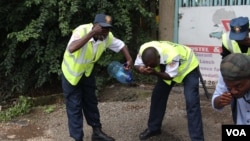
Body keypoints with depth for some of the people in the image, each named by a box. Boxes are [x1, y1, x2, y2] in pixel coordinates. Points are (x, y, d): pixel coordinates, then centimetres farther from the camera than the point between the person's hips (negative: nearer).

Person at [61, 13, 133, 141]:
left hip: (87, 71, 6)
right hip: (71, 72, -5)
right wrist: (92, 33, -51)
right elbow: (71, 49, -52)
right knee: (74, 106, 0)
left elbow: (120, 45, 1)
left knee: (91, 102, 15)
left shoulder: (107, 36, -17)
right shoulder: (81, 31, -34)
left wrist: (129, 60, -13)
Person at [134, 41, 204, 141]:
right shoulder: (143, 50, -29)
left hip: (188, 66, -6)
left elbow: (170, 76, -34)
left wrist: (154, 72, -50)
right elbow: (137, 65, -18)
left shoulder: (171, 55, -44)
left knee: (191, 102, -17)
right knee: (157, 95, 5)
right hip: (166, 68, 6)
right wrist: (141, 69, -41)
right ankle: (153, 128, 23)